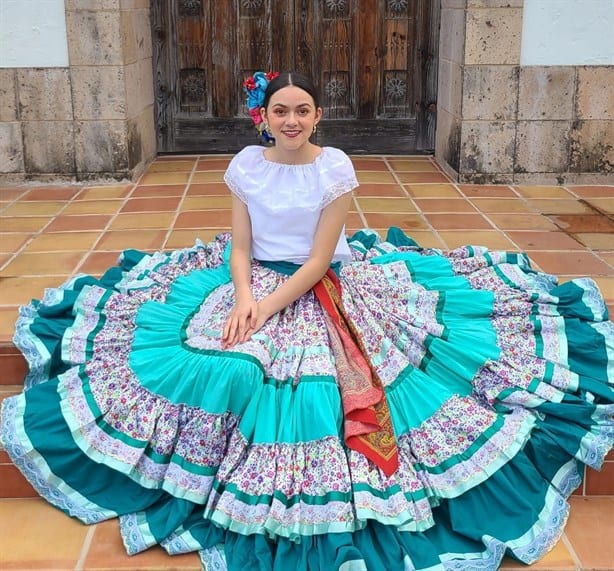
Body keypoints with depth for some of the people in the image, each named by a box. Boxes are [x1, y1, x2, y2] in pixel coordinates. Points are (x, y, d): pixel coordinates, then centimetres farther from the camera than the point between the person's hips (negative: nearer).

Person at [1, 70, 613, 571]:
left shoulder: (335, 166, -9)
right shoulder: (247, 163, -1)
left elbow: (319, 259, -13)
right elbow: (241, 245, 1)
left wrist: (270, 308, -21)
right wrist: (243, 295, -19)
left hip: (323, 284, -1)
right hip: (257, 277, 2)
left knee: (320, 379, -21)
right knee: (224, 367, -22)